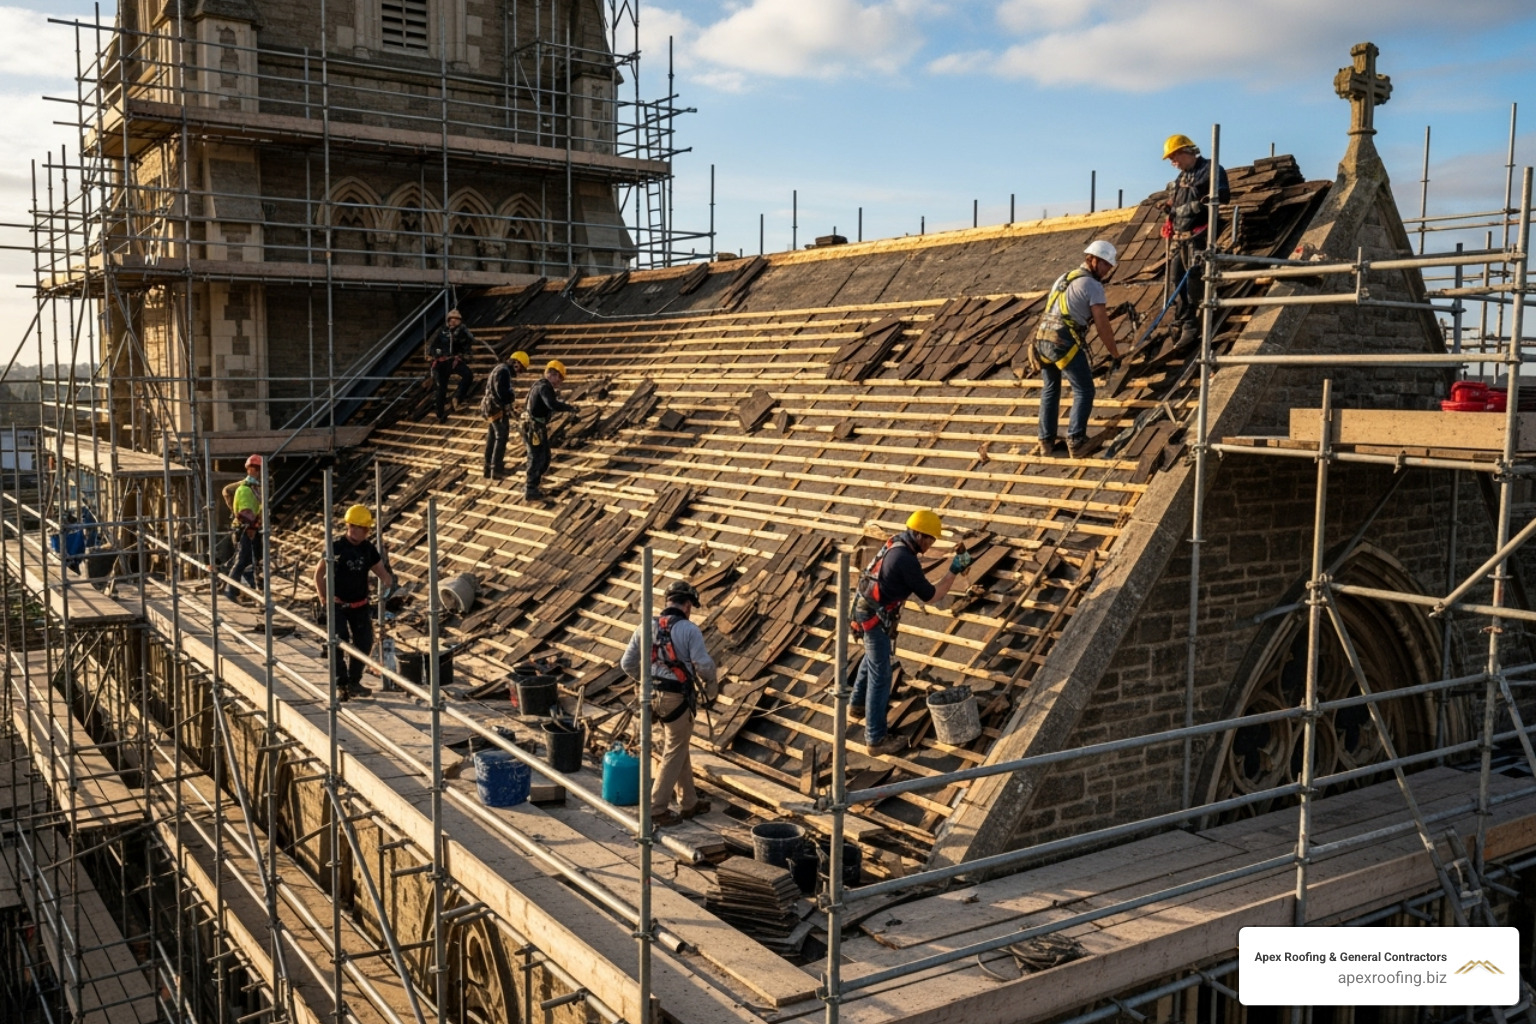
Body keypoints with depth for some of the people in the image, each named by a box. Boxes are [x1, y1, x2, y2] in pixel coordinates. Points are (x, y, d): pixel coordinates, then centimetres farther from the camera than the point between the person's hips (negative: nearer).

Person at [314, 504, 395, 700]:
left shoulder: (368, 548, 0)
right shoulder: (336, 547, -13)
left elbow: (381, 571, 6)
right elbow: (319, 573, -7)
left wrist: (387, 583, -14)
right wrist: (323, 599, -11)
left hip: (360, 604, 5)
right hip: (338, 605, -5)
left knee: (365, 642, 4)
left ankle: (354, 682, 18)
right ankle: (341, 684, -5)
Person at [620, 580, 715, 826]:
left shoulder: (646, 627, 4)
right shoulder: (689, 630, -13)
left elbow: (627, 663, 6)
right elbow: (704, 665, -17)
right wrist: (708, 683, 5)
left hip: (654, 696, 7)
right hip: (678, 698, -7)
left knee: (680, 749, 20)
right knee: (674, 754, 5)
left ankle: (688, 803, 29)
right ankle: (656, 809, 6)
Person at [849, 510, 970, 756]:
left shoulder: (896, 543, 2)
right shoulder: (906, 560, -27)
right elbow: (930, 595, -18)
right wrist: (954, 570, -14)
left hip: (867, 610, 10)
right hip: (875, 618, -10)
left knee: (873, 658, 32)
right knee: (880, 676, -4)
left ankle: (859, 703, 54)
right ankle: (876, 739, 1)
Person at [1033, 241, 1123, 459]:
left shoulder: (1064, 278, 24)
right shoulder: (1092, 285, -1)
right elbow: (1102, 324, -3)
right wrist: (1114, 352, 9)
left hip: (1042, 338, 8)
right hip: (1064, 341, -8)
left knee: (1050, 390, 19)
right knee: (1084, 391, 3)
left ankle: (1046, 442, 20)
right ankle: (1075, 442, -4)